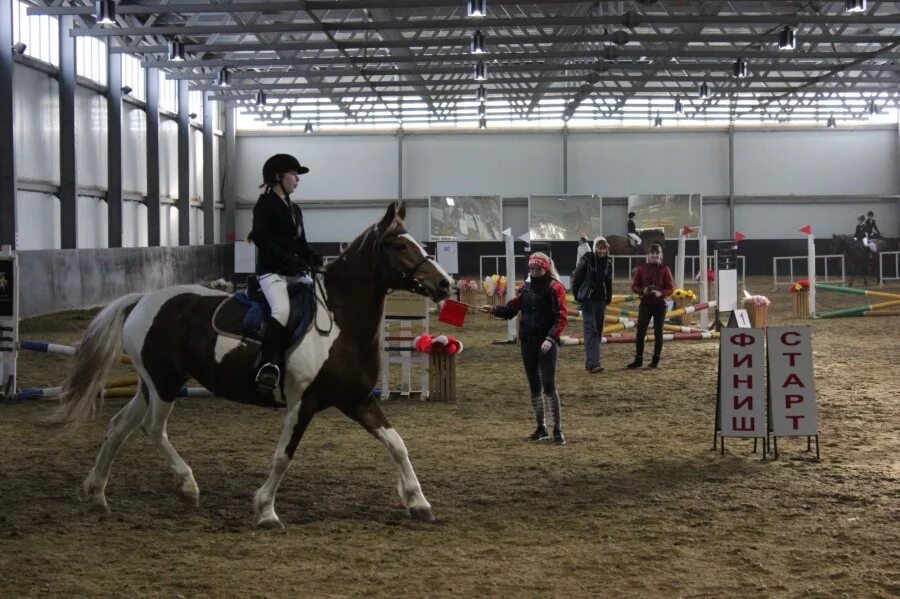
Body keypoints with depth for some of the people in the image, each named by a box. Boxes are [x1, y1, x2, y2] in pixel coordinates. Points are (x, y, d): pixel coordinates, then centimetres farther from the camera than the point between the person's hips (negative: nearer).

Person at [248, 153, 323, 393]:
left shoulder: (294, 209, 21)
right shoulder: (265, 204, -3)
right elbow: (261, 239, -15)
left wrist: (314, 259, -1)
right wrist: (290, 259, -23)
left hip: (296, 272, 8)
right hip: (271, 271, -8)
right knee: (282, 309, -31)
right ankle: (268, 365, -36)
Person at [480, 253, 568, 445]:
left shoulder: (555, 288, -7)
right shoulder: (526, 288, 12)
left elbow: (561, 317, -13)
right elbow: (512, 308, 10)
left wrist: (551, 338, -24)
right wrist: (494, 309, -7)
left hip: (546, 343, -6)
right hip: (527, 342, 6)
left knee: (549, 385, -10)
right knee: (534, 387, 10)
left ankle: (558, 429, -2)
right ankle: (541, 428, 21)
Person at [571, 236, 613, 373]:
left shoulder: (608, 263, 6)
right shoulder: (586, 261, -11)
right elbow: (576, 280, -4)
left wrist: (608, 299, 13)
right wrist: (578, 297, -1)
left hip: (601, 300, 6)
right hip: (588, 301, -6)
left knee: (598, 331, 9)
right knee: (591, 330, -13)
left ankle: (589, 361, 18)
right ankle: (593, 363, -19)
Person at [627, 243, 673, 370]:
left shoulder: (664, 269, -1)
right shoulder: (641, 268, 2)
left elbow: (670, 289, -1)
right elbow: (634, 286, 3)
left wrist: (661, 293, -21)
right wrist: (642, 291, -17)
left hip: (659, 305, -1)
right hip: (645, 304, 1)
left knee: (658, 333, 4)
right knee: (640, 332, -1)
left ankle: (656, 360, 13)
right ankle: (638, 359, 7)